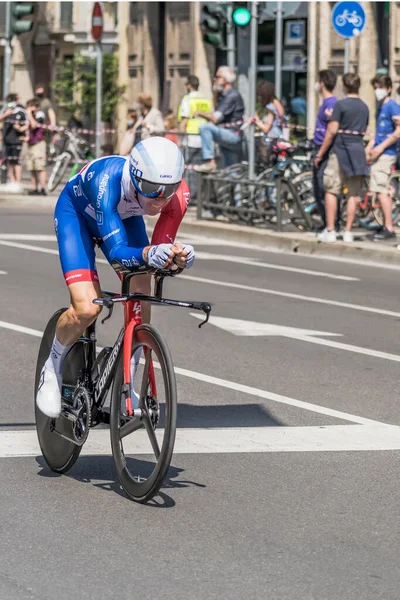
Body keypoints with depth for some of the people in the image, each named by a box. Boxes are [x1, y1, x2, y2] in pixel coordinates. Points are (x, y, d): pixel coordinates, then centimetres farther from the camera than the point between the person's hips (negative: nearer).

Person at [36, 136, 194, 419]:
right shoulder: (108, 182, -45)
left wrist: (177, 254, -53)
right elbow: (116, 253, -49)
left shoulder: (178, 192, -33)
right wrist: (148, 254, -70)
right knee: (87, 308, -20)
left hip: (124, 216, 4)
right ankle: (53, 367, 9)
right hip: (77, 213, -4)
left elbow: (161, 245, -29)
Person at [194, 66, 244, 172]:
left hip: (233, 134, -10)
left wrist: (199, 113, -6)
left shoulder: (232, 96, -13)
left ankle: (210, 162, -31)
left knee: (204, 127, -28)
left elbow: (215, 119, -20)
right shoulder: (223, 95, 19)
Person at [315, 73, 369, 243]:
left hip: (341, 150, -5)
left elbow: (332, 131, -12)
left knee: (331, 191, 0)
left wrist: (320, 153, -6)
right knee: (353, 194, 6)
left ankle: (330, 231, -4)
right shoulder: (365, 107, 10)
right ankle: (348, 232, 5)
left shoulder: (341, 105, -9)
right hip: (358, 151, 5)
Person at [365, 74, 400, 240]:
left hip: (385, 154, -9)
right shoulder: (380, 107, 18)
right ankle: (386, 227, 14)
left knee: (381, 191, -13)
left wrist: (381, 147, -18)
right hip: (379, 153, 9)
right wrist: (370, 146, 12)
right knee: (385, 192, 10)